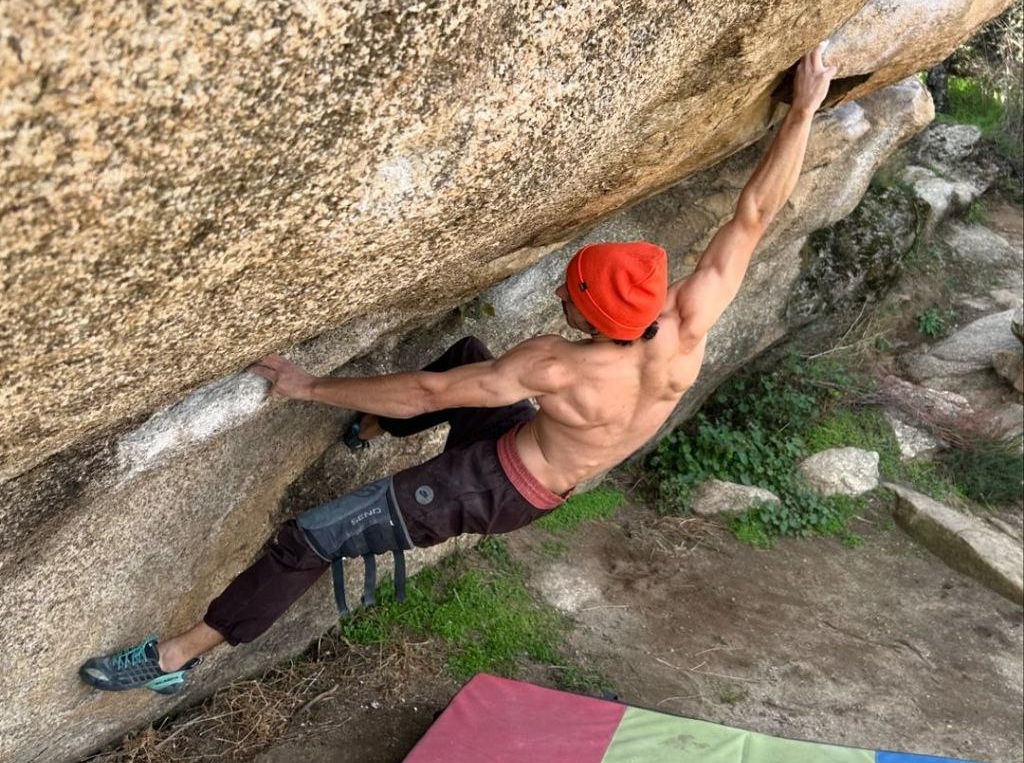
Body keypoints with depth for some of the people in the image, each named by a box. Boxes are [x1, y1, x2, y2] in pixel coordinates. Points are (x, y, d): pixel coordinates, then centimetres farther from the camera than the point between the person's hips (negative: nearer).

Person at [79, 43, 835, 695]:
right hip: (543, 479, 7)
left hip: (494, 487, -7)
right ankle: (369, 431, 46)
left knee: (311, 536, -4)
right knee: (466, 353, 28)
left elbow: (425, 392, -29)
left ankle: (177, 656, 10)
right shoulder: (690, 327, -23)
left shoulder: (559, 369, -37)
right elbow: (755, 214, -13)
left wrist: (311, 387, -18)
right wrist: (805, 108, -5)